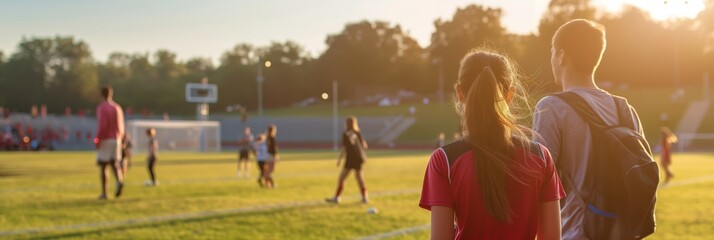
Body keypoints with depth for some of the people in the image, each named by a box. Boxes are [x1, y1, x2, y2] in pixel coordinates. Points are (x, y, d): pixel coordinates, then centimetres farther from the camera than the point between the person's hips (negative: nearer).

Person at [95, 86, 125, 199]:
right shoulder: (117, 107, 11)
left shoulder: (101, 107, -9)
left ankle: (104, 193, 2)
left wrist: (97, 140, -17)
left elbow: (102, 125, -20)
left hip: (105, 140, -5)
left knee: (103, 167, 3)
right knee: (114, 164, 5)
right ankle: (119, 181, -25)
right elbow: (121, 126, 12)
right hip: (116, 140, 5)